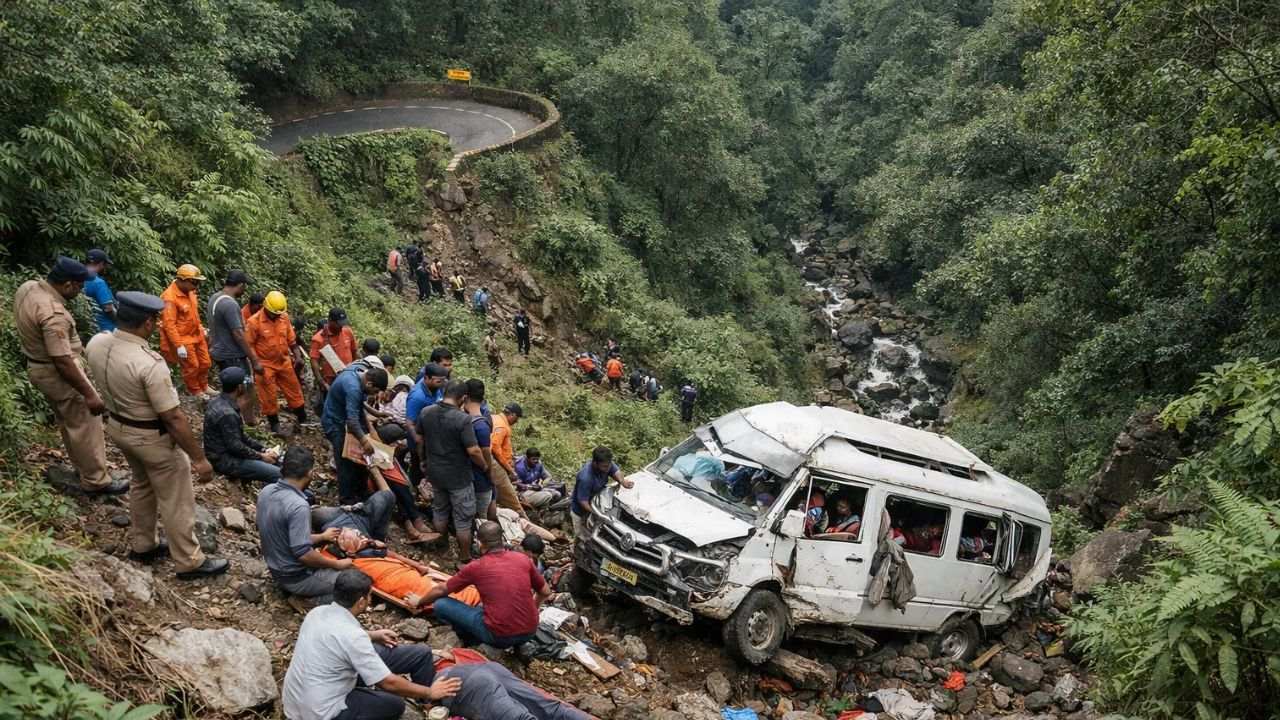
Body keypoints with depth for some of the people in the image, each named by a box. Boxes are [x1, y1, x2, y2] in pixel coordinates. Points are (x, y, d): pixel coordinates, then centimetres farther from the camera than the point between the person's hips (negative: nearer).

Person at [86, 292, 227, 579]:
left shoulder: (96, 343, -12)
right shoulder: (150, 363, -35)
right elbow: (173, 418, -29)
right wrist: (199, 458, -21)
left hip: (117, 427, 8)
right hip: (153, 438, -8)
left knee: (142, 485, 30)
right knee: (177, 501, 10)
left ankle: (142, 546, 47)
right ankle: (190, 563, 25)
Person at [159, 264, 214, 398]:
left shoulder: (189, 291, -1)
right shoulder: (170, 298, -26)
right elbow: (169, 324, -26)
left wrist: (201, 328, 20)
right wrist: (179, 345, -27)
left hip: (197, 335, 8)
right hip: (183, 339, -8)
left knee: (205, 363, 18)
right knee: (191, 367, 6)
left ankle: (203, 387, 38)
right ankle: (195, 392, 26)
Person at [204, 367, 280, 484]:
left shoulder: (220, 402, 5)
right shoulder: (226, 413, -27)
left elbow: (239, 435, 12)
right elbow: (235, 446, -23)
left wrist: (262, 449, 7)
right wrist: (261, 456, -10)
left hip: (225, 452, 10)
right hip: (226, 461, -10)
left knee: (277, 460, 14)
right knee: (278, 475, -18)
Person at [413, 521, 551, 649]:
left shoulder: (476, 567, -4)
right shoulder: (523, 558, 3)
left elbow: (441, 590, 11)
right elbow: (546, 592, 15)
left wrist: (419, 601, 31)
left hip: (499, 636, -5)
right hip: (529, 632, 5)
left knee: (441, 605, 4)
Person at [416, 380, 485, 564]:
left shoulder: (426, 413, -6)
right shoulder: (463, 419, -25)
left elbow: (419, 440, 6)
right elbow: (473, 451, -24)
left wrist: (423, 461, 22)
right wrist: (484, 466, -5)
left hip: (435, 473, 6)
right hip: (458, 477, -6)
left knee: (439, 511, 24)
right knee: (463, 519, 9)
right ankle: (465, 559, 19)